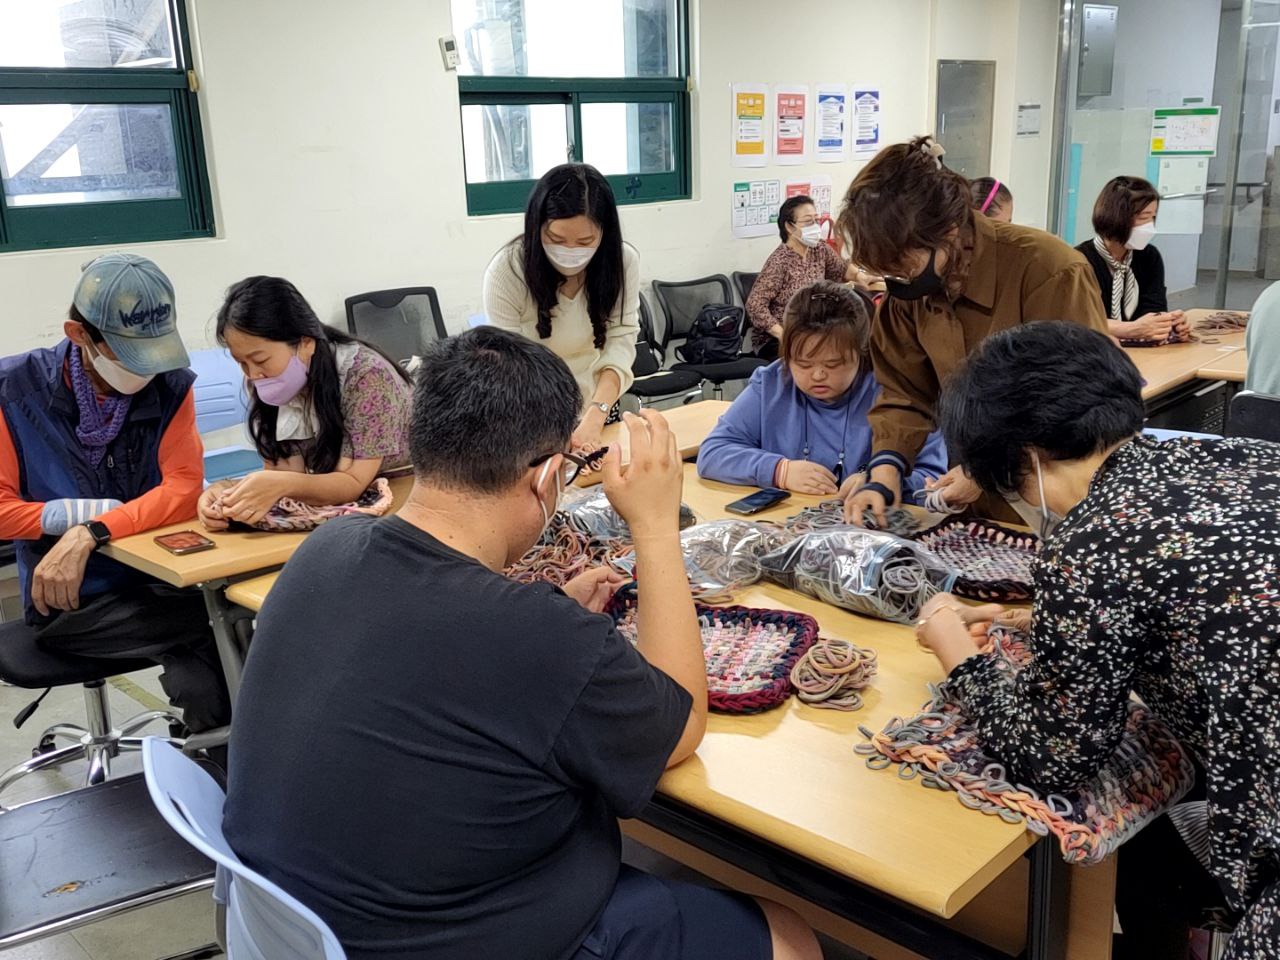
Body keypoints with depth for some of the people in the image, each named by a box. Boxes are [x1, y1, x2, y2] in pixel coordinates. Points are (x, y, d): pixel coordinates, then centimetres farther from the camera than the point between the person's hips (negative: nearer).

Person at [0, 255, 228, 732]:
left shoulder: (171, 385, -3)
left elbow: (183, 489, -12)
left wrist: (90, 535, -24)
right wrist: (103, 510, -18)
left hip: (160, 579, 2)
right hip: (67, 601, -2)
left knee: (208, 690, -25)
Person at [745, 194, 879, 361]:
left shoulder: (820, 250, 2)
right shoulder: (779, 262, -19)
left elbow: (841, 269, 22)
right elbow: (755, 304, -23)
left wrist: (859, 275, 0)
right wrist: (784, 335, -29)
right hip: (775, 340, -7)